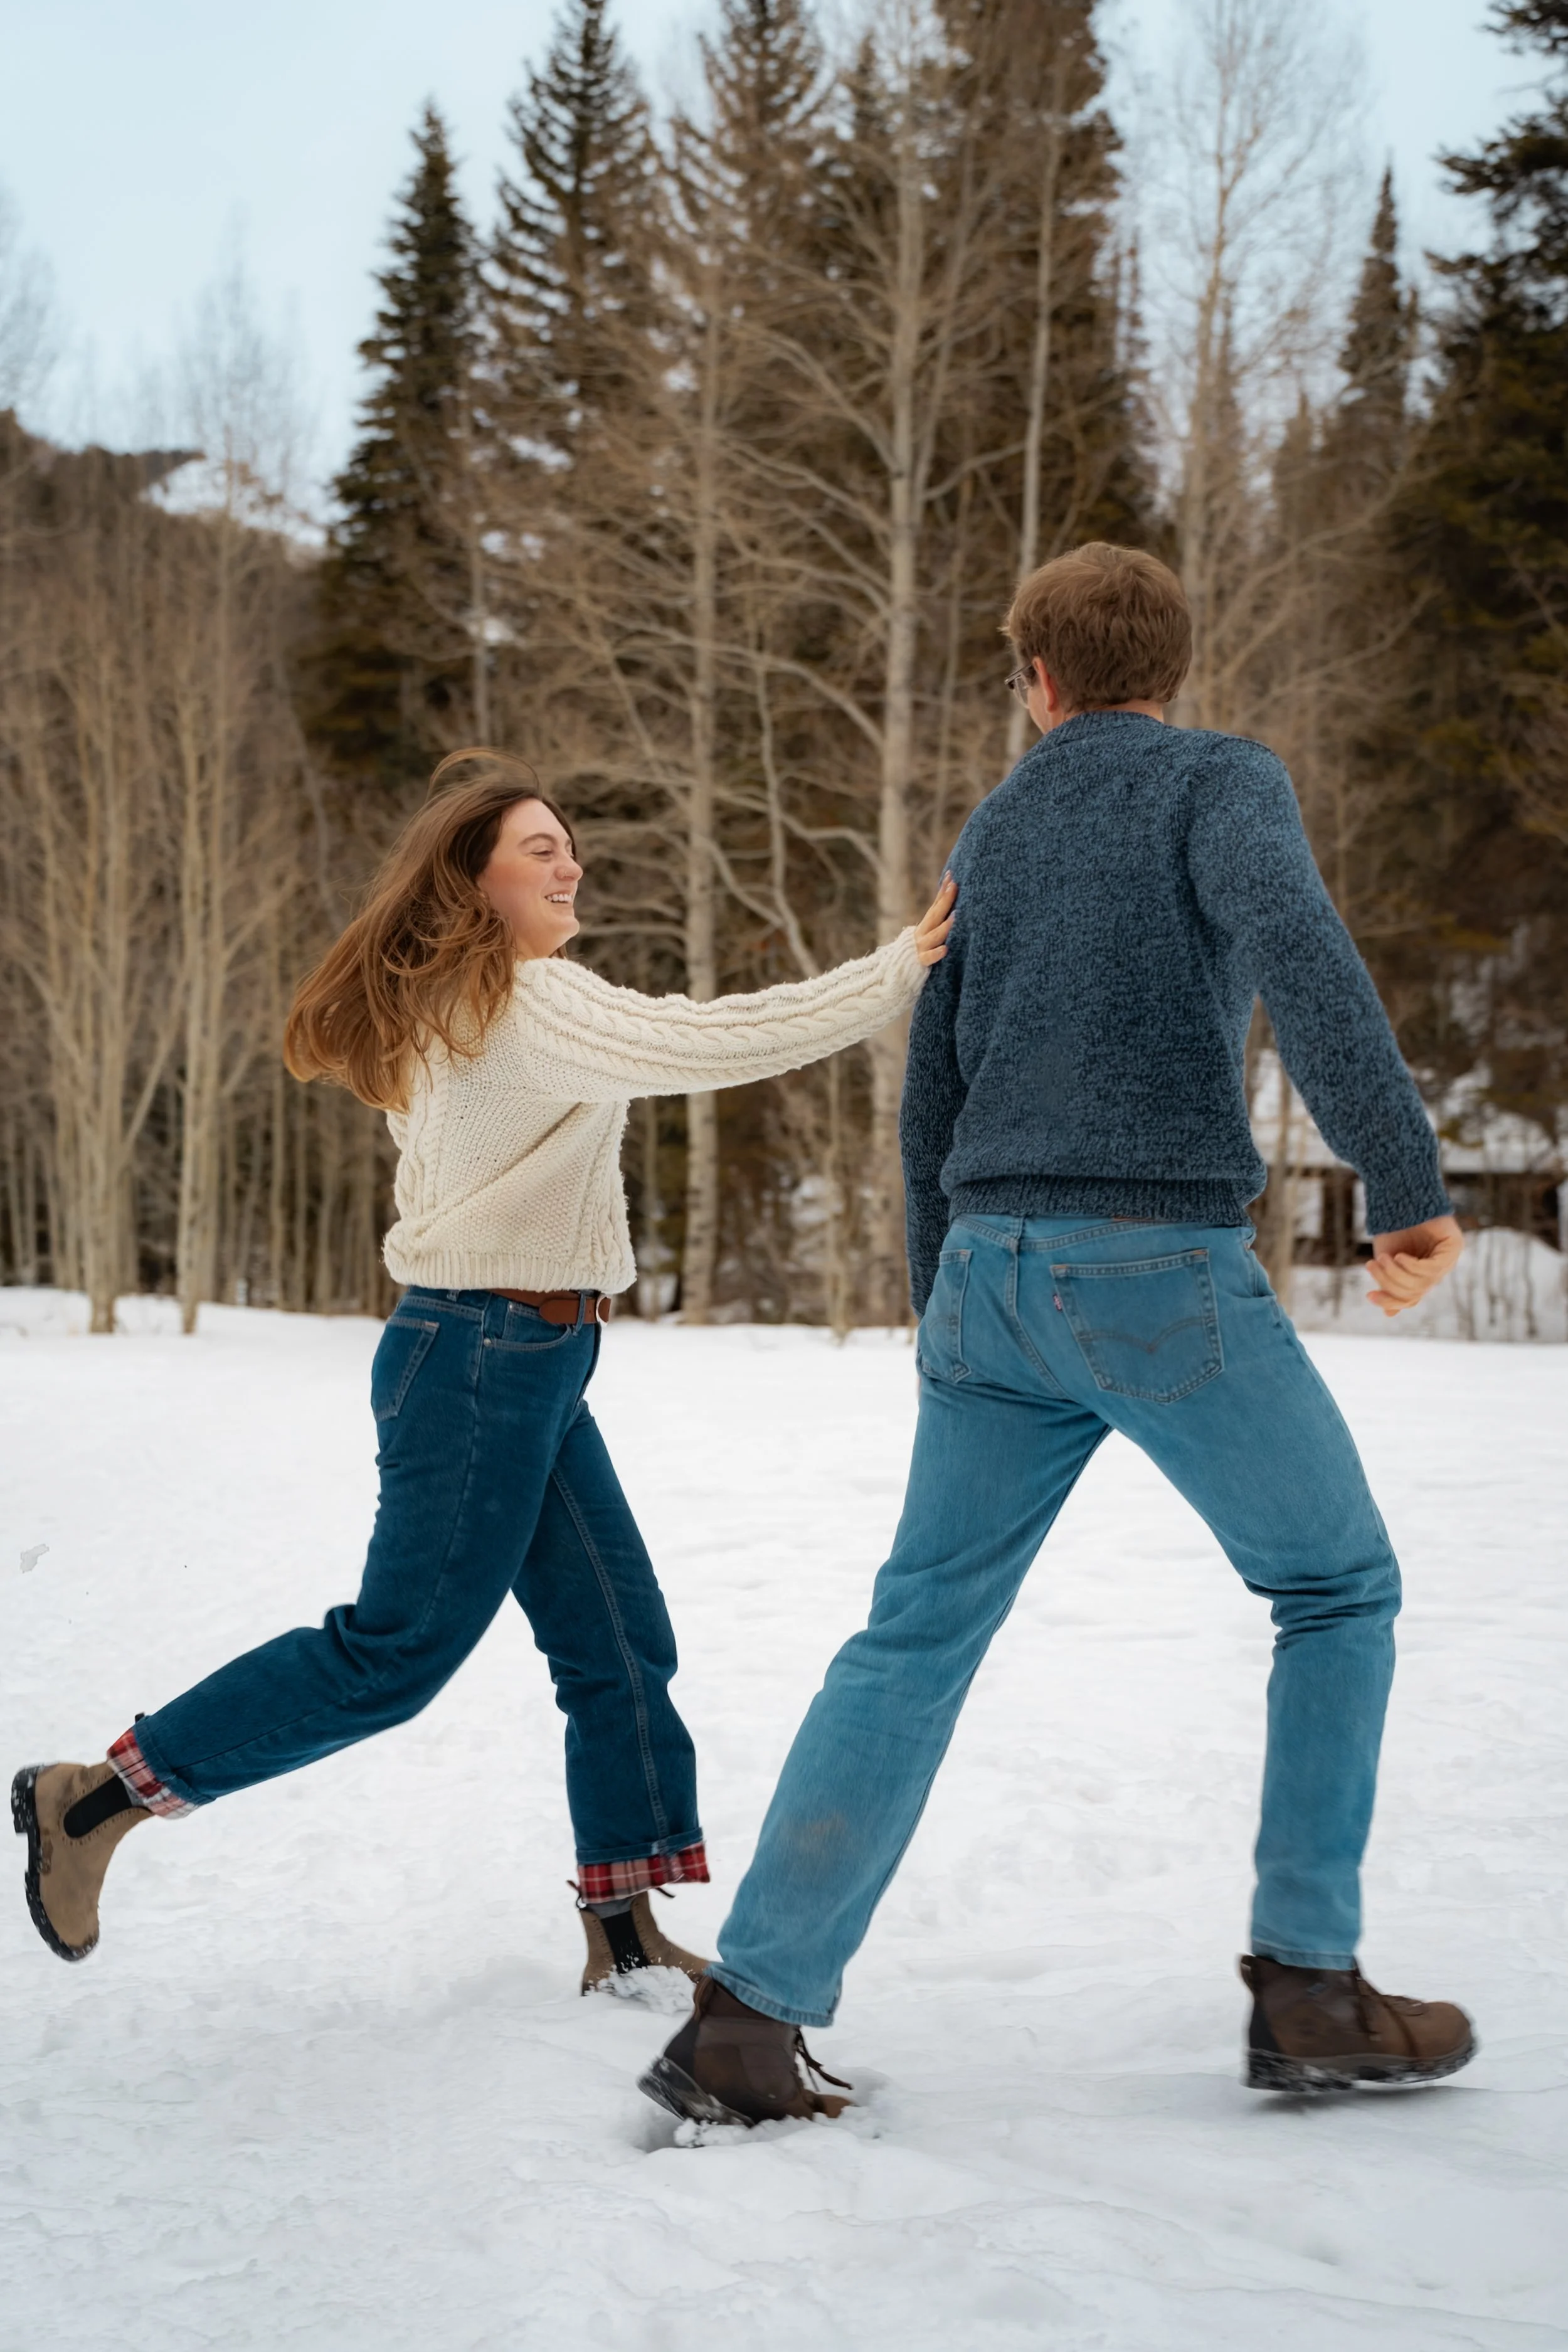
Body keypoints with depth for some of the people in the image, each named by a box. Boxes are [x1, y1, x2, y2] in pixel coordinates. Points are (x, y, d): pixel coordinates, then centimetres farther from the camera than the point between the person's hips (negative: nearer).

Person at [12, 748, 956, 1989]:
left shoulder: (457, 1006, 15)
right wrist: (902, 971, -26)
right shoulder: (522, 998, -16)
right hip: (487, 1357, -10)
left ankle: (625, 1931, 12)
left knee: (620, 1645, 8)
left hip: (530, 1366, 10)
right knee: (399, 1650, -4)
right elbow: (708, 1045, -26)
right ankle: (96, 1796, 4)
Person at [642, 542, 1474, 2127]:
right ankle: (1308, 1985, 11)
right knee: (1337, 1587, 12)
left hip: (992, 1271, 5)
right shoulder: (1220, 781, 2)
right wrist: (1405, 1185, -23)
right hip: (1162, 1262, -5)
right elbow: (1293, 947, -20)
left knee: (917, 1634, 6)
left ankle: (748, 2019, 1)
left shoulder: (989, 834, 20)